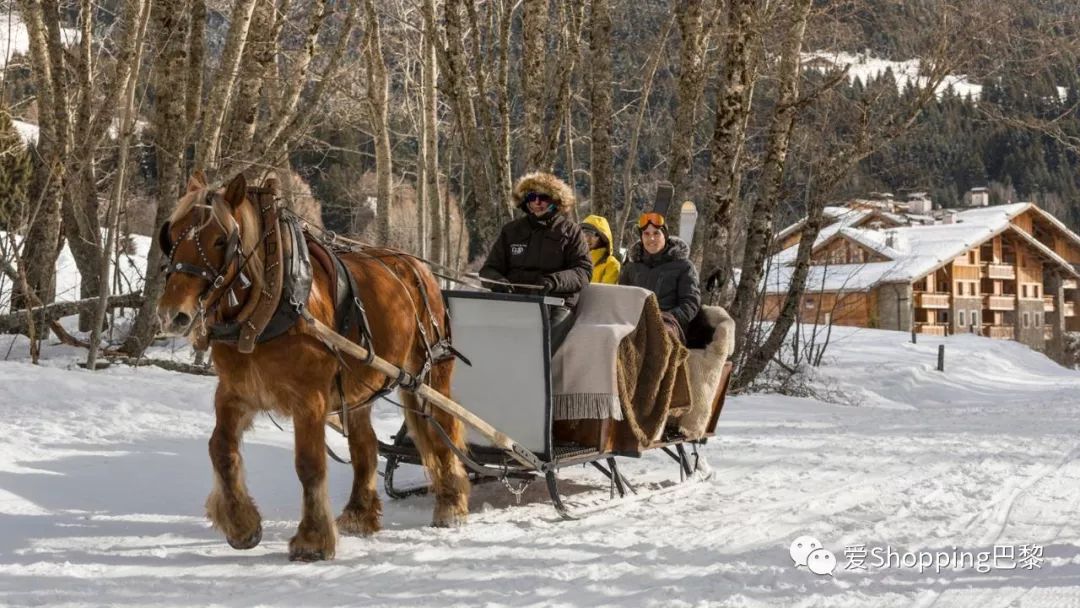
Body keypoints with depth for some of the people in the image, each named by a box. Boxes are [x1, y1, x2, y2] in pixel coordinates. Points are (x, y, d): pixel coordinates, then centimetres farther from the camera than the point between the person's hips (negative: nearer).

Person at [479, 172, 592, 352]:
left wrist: (555, 281, -19)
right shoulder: (511, 230, 20)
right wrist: (497, 281, -5)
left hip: (556, 305, -2)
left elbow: (583, 271, 2)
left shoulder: (570, 231, 11)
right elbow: (489, 268, 21)